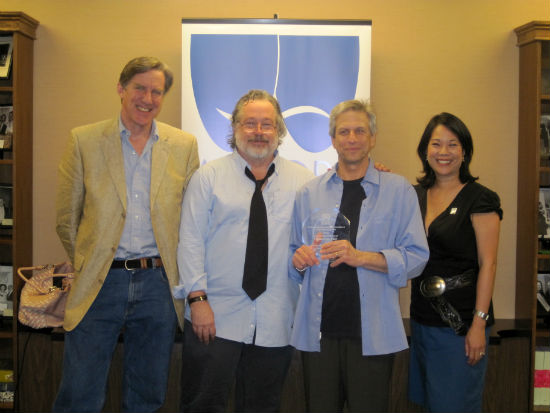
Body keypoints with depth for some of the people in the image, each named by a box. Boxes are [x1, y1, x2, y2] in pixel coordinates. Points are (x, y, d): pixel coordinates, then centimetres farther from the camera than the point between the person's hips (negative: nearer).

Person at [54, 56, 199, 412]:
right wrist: (88, 266, 8)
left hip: (158, 285, 1)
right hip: (99, 287, -1)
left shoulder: (184, 146, 4)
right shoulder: (84, 140, 1)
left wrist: (172, 270, 8)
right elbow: (67, 219, 5)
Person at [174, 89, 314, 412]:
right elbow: (190, 240, -1)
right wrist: (197, 298, -9)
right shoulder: (209, 176, 3)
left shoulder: (303, 180, 7)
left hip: (276, 322, 2)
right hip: (214, 316, -1)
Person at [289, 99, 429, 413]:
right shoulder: (310, 193, 12)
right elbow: (294, 253, 15)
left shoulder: (399, 190, 3)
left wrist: (361, 257, -17)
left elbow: (416, 257, -4)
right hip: (318, 330, 2)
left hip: (372, 334, -2)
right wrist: (298, 258, -8)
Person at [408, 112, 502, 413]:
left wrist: (479, 323, -16)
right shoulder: (415, 195, 8)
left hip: (460, 321, -5)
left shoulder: (479, 199, -8)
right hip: (422, 318, 6)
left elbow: (487, 264, -10)